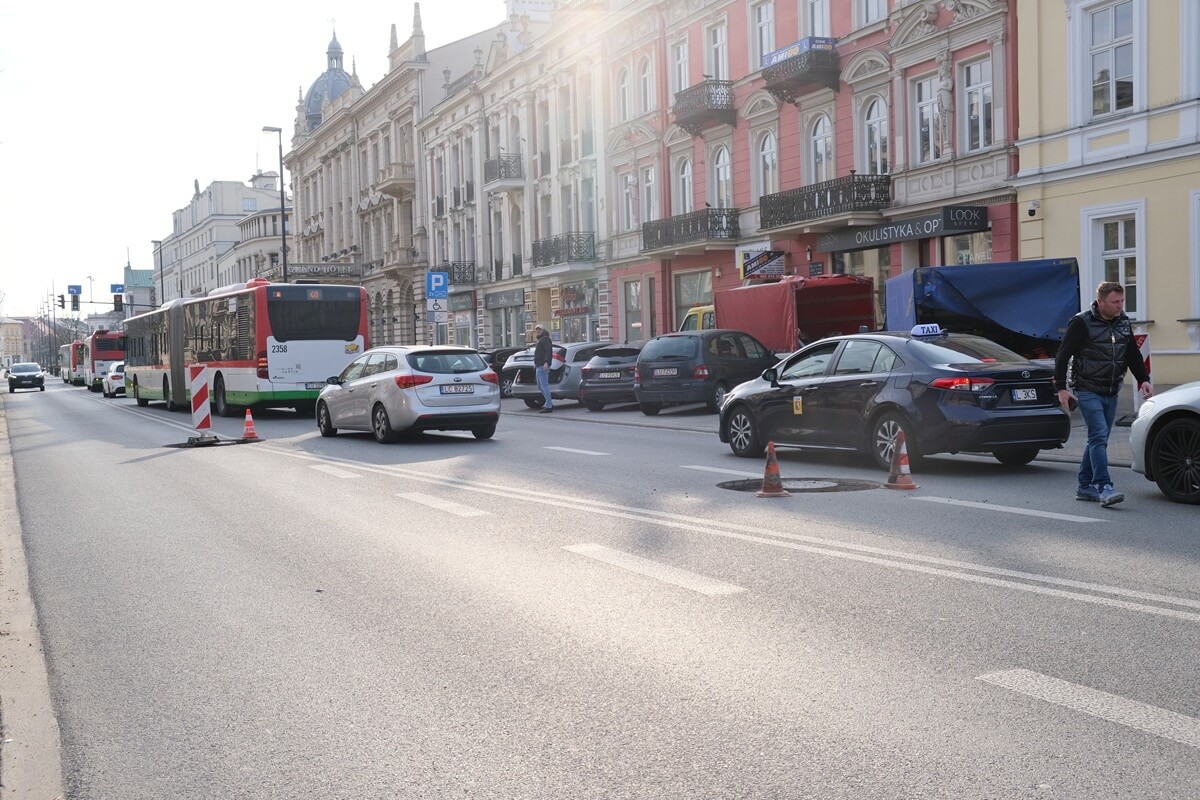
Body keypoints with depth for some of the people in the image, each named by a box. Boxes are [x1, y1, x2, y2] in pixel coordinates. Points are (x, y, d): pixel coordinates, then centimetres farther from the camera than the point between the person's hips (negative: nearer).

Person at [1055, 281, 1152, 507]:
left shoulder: (1123, 323, 11)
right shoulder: (1082, 323, -10)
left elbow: (1133, 355, 20)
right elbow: (1063, 355, -10)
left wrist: (1143, 379, 6)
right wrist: (1061, 388, -14)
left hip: (1111, 393, 7)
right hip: (1088, 391, -7)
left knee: (1098, 439, 10)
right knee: (1099, 436, -17)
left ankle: (1085, 487, 18)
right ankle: (1104, 488, -22)